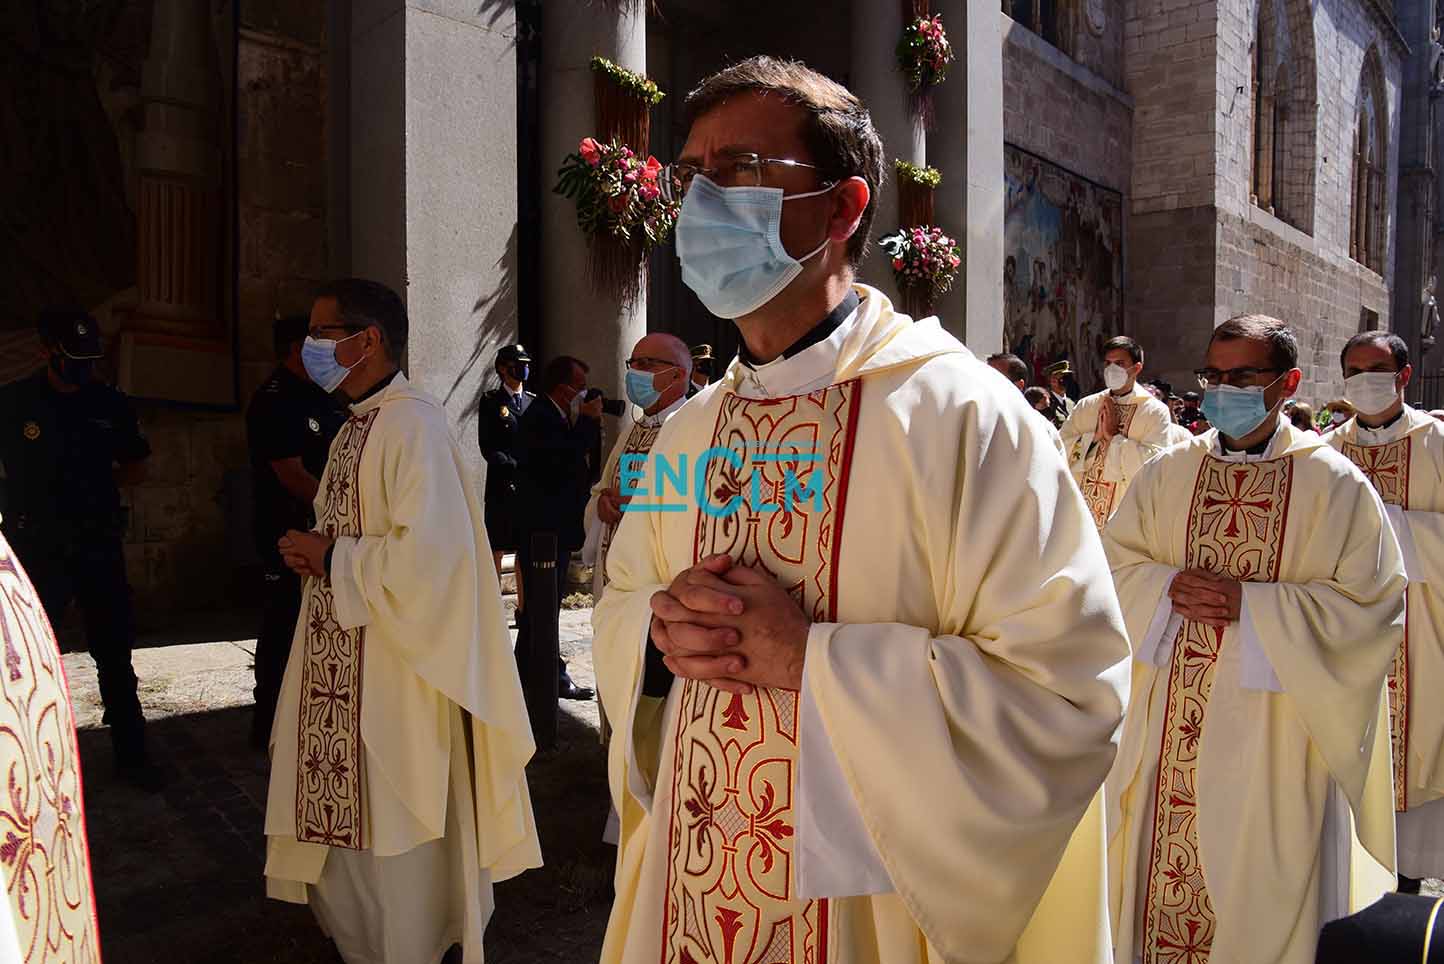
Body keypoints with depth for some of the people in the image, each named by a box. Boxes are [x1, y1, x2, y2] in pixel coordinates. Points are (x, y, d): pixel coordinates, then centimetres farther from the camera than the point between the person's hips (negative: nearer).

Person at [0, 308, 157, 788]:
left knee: (116, 654, 9)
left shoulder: (112, 404, 3)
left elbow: (136, 467, 13)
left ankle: (131, 754, 19)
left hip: (99, 545, 2)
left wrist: (97, 485, 0)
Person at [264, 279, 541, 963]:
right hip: (340, 663, 9)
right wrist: (312, 551, 0)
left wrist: (331, 559, -15)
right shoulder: (357, 425, 12)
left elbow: (428, 553, -27)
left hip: (393, 671, -9)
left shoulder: (412, 424, -18)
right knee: (342, 821, 20)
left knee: (390, 835, 5)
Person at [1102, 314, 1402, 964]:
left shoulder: (1333, 483, -4)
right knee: (1168, 858, 11)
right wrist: (1167, 586, -13)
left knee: (1260, 875, 8)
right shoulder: (1167, 472, 5)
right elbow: (1112, 563, 7)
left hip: (1274, 726, -2)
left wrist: (1251, 602, -17)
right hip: (1171, 726, 3)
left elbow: (1371, 600, -7)